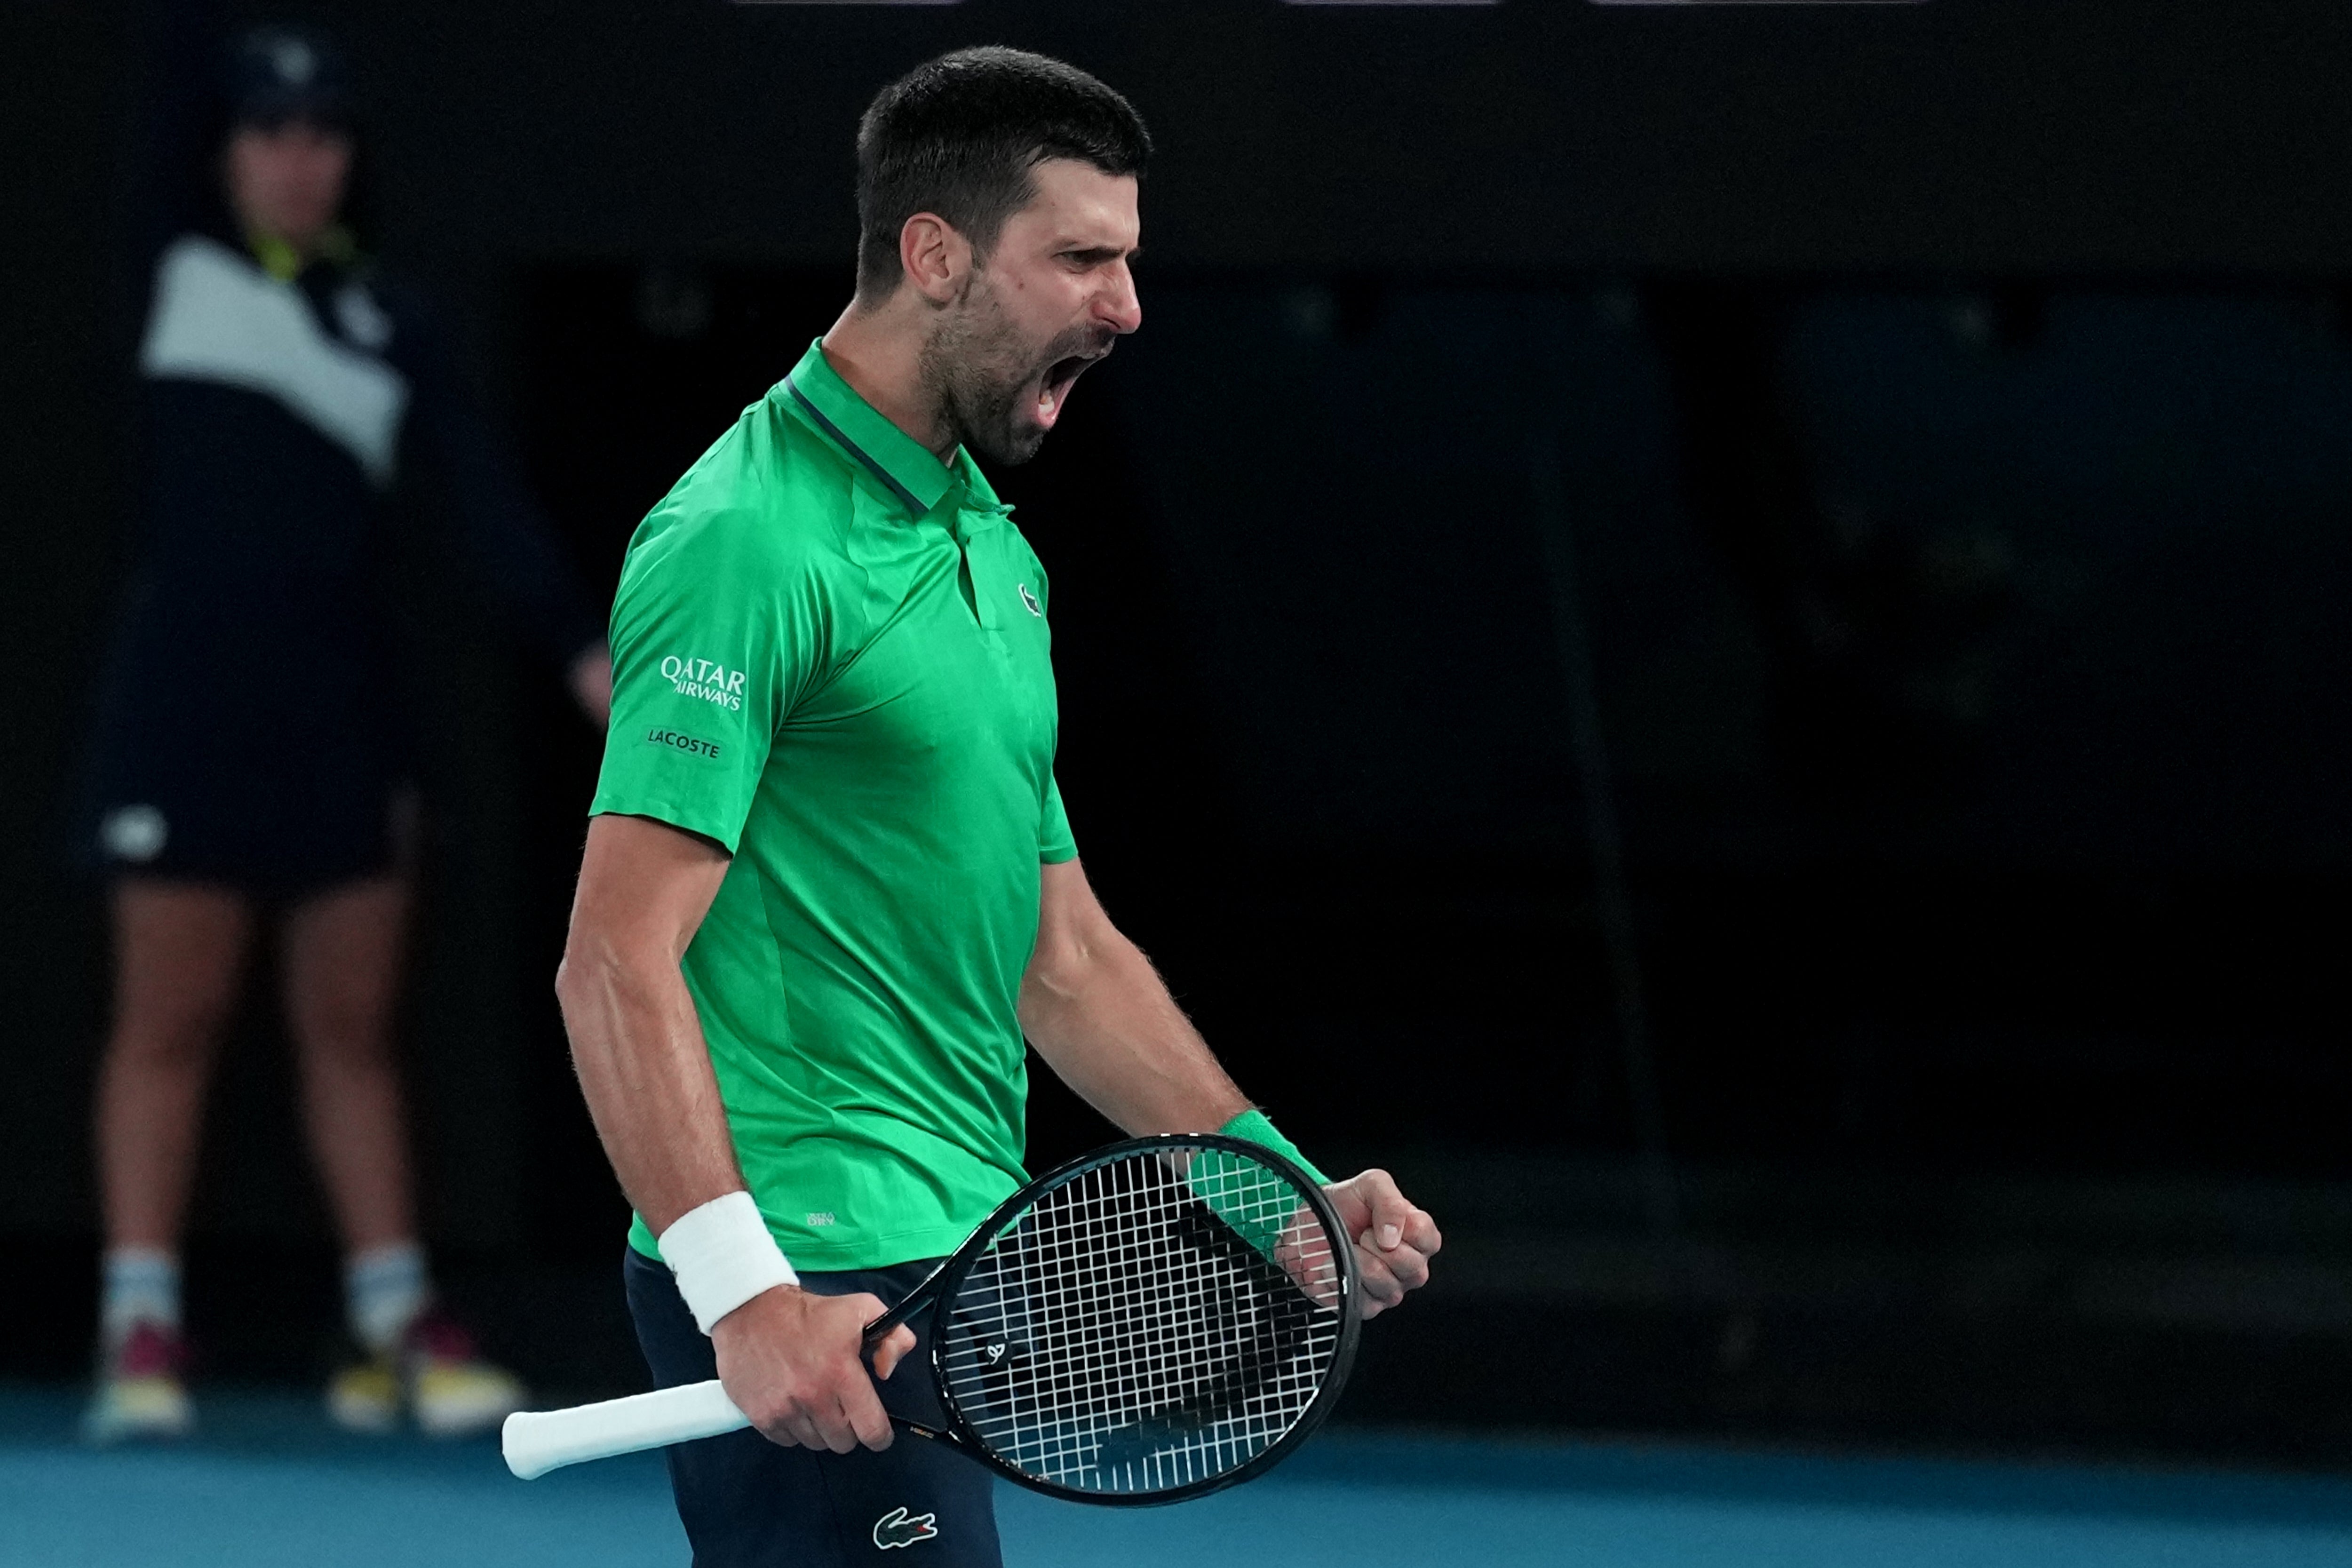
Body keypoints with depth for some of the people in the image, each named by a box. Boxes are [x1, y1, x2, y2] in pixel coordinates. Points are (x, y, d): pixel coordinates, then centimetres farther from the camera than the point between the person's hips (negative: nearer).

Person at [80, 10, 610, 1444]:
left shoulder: (391, 325, 7)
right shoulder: (182, 266, 5)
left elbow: (486, 494, -3)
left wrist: (580, 644, -13)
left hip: (344, 716, 2)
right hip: (187, 699, -2)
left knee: (354, 1029, 6)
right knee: (172, 1019, -3)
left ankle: (398, 1329, 8)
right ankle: (139, 1332, -3)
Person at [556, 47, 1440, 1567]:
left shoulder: (994, 554, 19)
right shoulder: (751, 540, -12)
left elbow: (1060, 958, 24)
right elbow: (619, 961, -19)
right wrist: (746, 1294, -29)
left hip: (954, 1272, 9)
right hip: (815, 1296, -9)